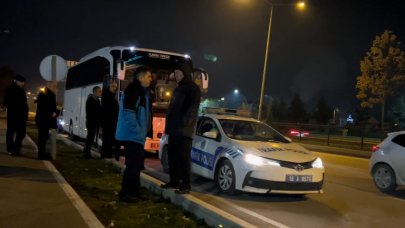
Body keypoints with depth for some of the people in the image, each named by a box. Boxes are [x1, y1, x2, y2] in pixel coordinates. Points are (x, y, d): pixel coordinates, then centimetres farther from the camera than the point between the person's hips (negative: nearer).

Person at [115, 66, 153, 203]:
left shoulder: (141, 91, 17)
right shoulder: (133, 90, -15)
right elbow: (128, 114, -24)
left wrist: (143, 132, 17)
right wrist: (138, 132, -21)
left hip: (137, 135, 11)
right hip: (132, 135, -10)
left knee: (136, 164, 15)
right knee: (133, 165, -7)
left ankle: (133, 192, 24)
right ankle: (125, 193, 3)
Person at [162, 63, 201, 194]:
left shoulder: (193, 88, -4)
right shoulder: (178, 89, 23)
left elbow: (193, 108, -16)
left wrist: (184, 123, -24)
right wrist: (169, 125, 16)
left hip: (184, 130, -9)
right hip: (174, 129, 9)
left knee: (184, 157, -8)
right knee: (173, 156, 10)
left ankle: (186, 185, -4)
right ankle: (174, 181, 19)